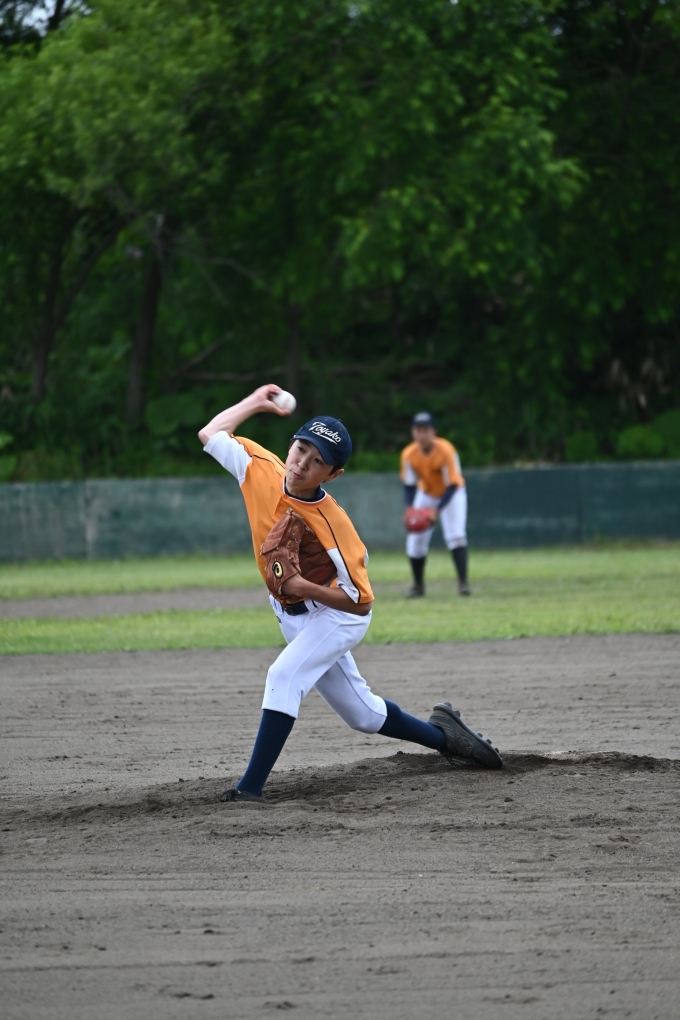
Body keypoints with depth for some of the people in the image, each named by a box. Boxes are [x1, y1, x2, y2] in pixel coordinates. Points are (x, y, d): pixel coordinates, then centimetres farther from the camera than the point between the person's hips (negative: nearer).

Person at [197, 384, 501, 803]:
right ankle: (443, 734, 37)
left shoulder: (332, 525, -31)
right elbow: (211, 434, -2)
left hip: (338, 616, -6)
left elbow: (360, 601, -25)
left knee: (284, 675, -29)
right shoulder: (262, 470, -18)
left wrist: (305, 587, -37)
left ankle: (252, 786, -29)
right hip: (292, 614, 6)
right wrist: (254, 403, -7)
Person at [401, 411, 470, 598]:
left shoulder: (445, 451, -32)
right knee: (415, 540, -2)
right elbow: (409, 485, -11)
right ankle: (418, 585, 15)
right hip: (426, 494, 4)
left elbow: (452, 486, -29)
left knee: (455, 534, -21)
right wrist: (409, 509, -29)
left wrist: (437, 510, -40)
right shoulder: (409, 454, -21)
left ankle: (463, 582, -18)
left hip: (452, 493, -4)